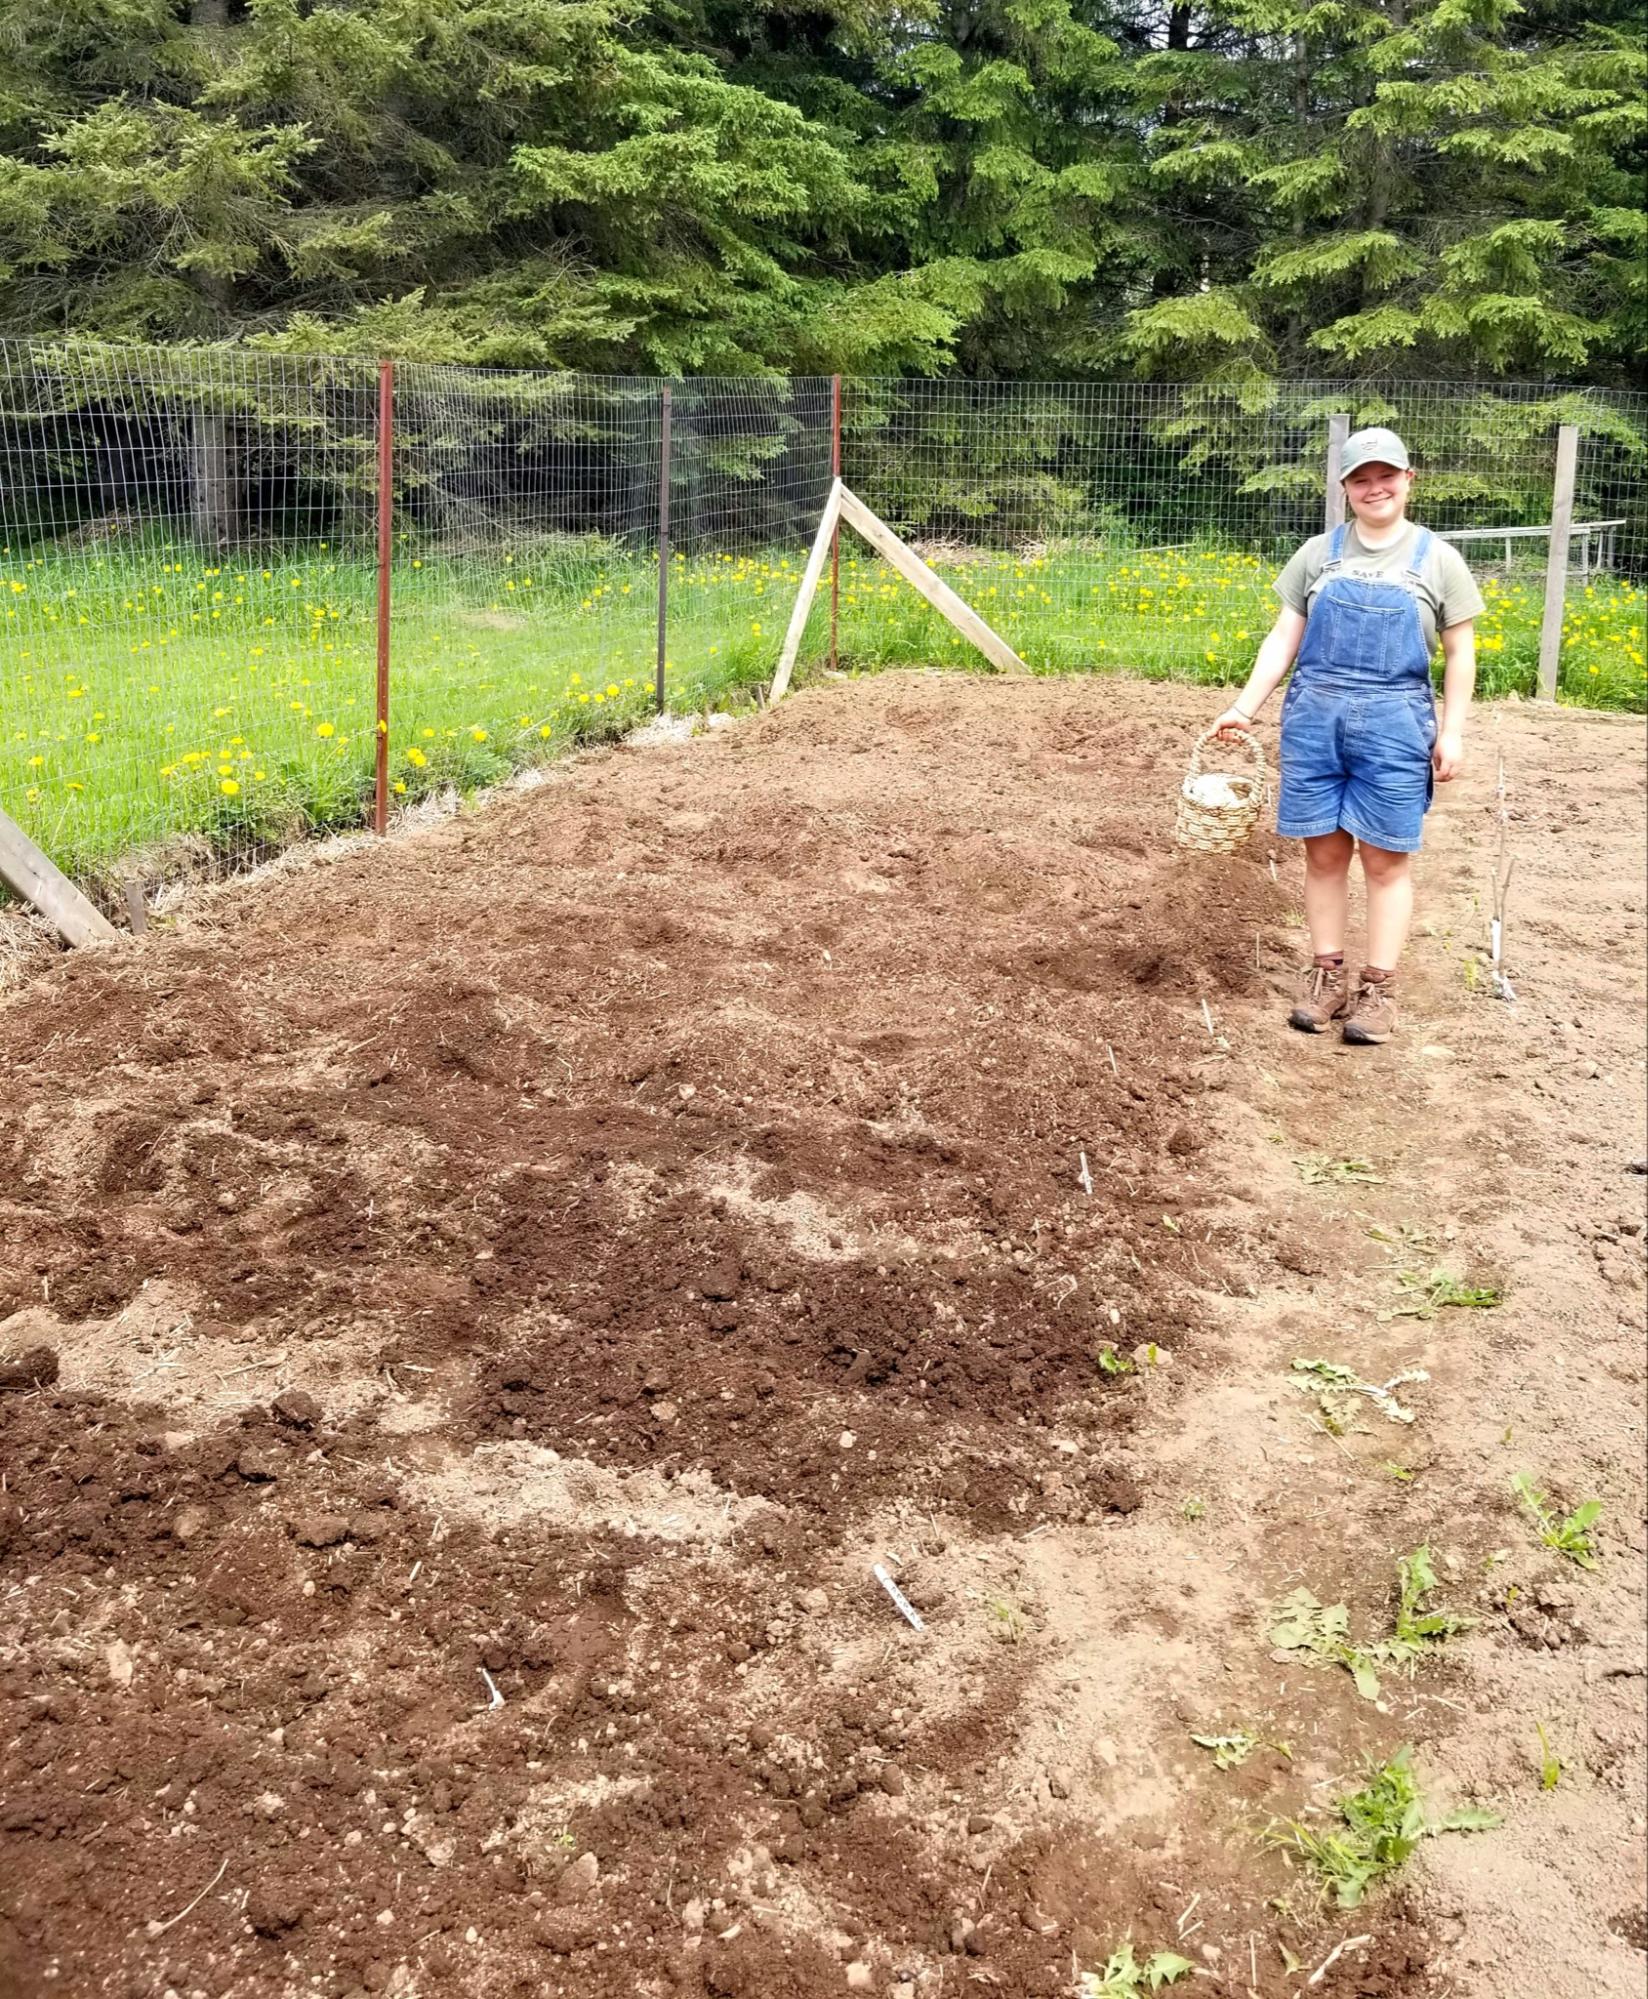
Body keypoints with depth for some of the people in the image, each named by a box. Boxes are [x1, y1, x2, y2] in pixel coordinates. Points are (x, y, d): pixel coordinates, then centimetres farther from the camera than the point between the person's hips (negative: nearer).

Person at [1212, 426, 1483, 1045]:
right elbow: (1282, 639, 8)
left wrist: (1451, 732, -3)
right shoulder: (1319, 552, 7)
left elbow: (1460, 654, 4)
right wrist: (1244, 706, -3)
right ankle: (1326, 973, 18)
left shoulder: (1437, 559, 2)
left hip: (1394, 726, -2)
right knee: (1324, 852, 7)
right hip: (1313, 717, 2)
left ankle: (1378, 987, 10)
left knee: (1386, 858, 2)